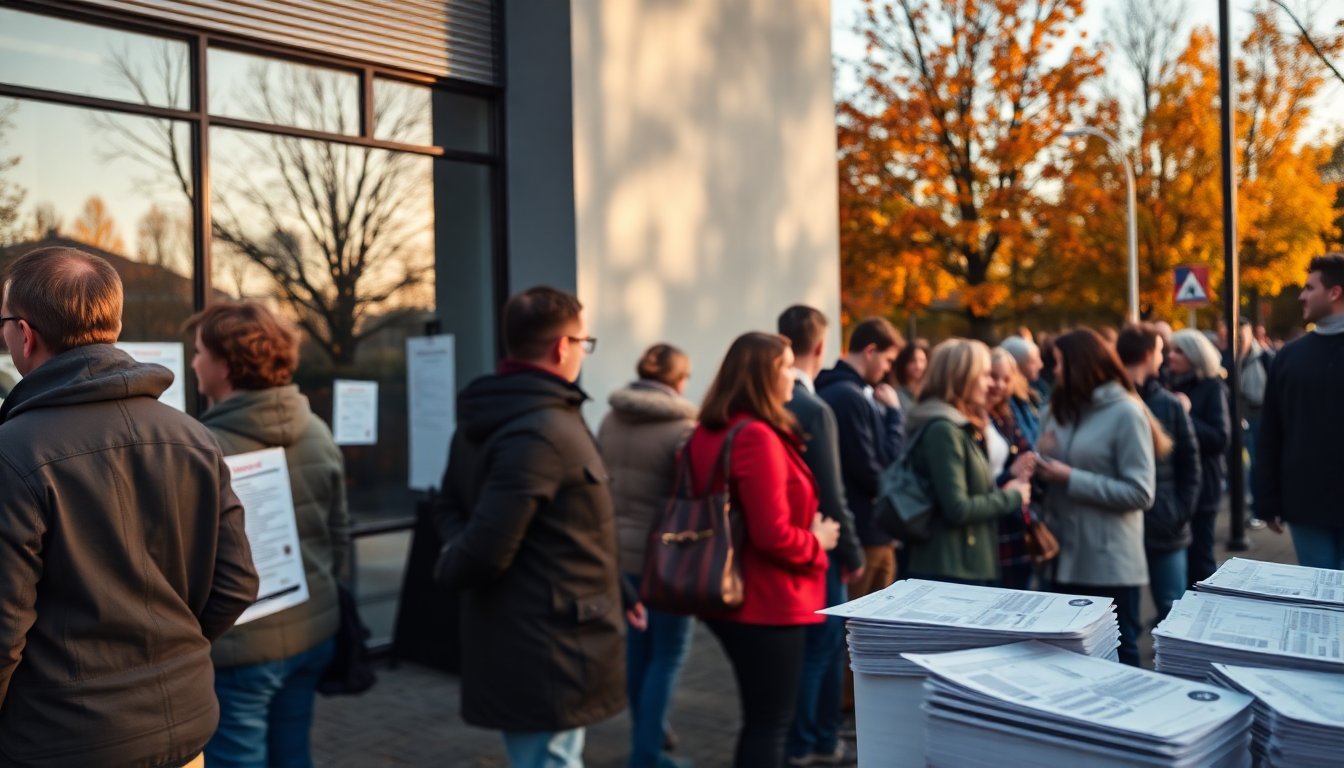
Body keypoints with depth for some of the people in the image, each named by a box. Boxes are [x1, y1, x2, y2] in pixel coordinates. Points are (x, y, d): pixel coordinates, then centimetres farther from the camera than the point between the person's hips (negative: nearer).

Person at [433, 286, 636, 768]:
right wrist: (451, 572, -6)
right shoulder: (546, 431, -24)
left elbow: (451, 507, 19)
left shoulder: (483, 421, 9)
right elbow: (488, 550, -30)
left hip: (512, 647, 10)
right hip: (549, 652, -10)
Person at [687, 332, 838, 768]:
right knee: (770, 724, 4)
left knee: (757, 717, 21)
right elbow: (773, 535, -25)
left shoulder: (708, 433, 7)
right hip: (767, 601, -9)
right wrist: (817, 541, -6)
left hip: (729, 594, 9)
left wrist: (805, 530, 15)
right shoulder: (758, 437, -22)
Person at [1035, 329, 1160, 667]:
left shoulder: (1126, 413, -11)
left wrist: (1071, 479, -18)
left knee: (1118, 655, 6)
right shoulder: (1063, 408, 11)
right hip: (1067, 554, 7)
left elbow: (1140, 493, -16)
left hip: (1110, 560, -7)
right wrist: (1041, 459, -6)